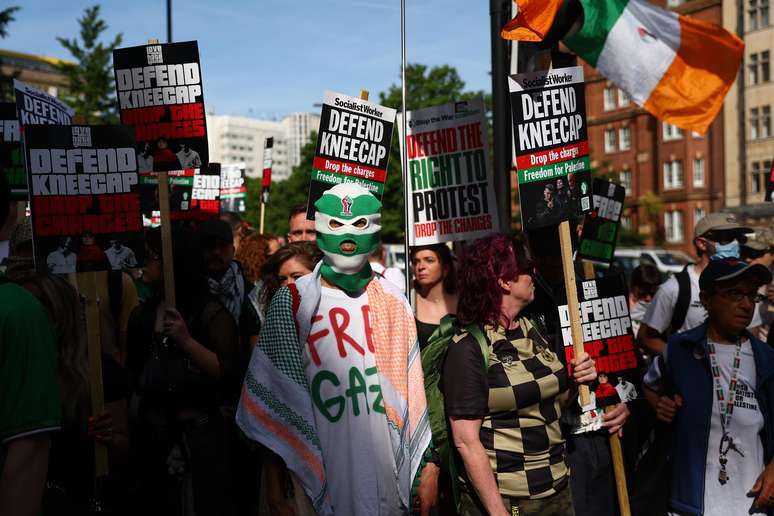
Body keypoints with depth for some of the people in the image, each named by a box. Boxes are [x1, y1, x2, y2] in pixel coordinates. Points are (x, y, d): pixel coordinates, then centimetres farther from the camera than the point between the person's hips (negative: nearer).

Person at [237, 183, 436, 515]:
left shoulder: (394, 303, 7)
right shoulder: (292, 303, -3)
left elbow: (411, 394, 8)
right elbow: (276, 401, -3)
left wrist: (427, 468, 4)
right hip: (323, 479, -2)